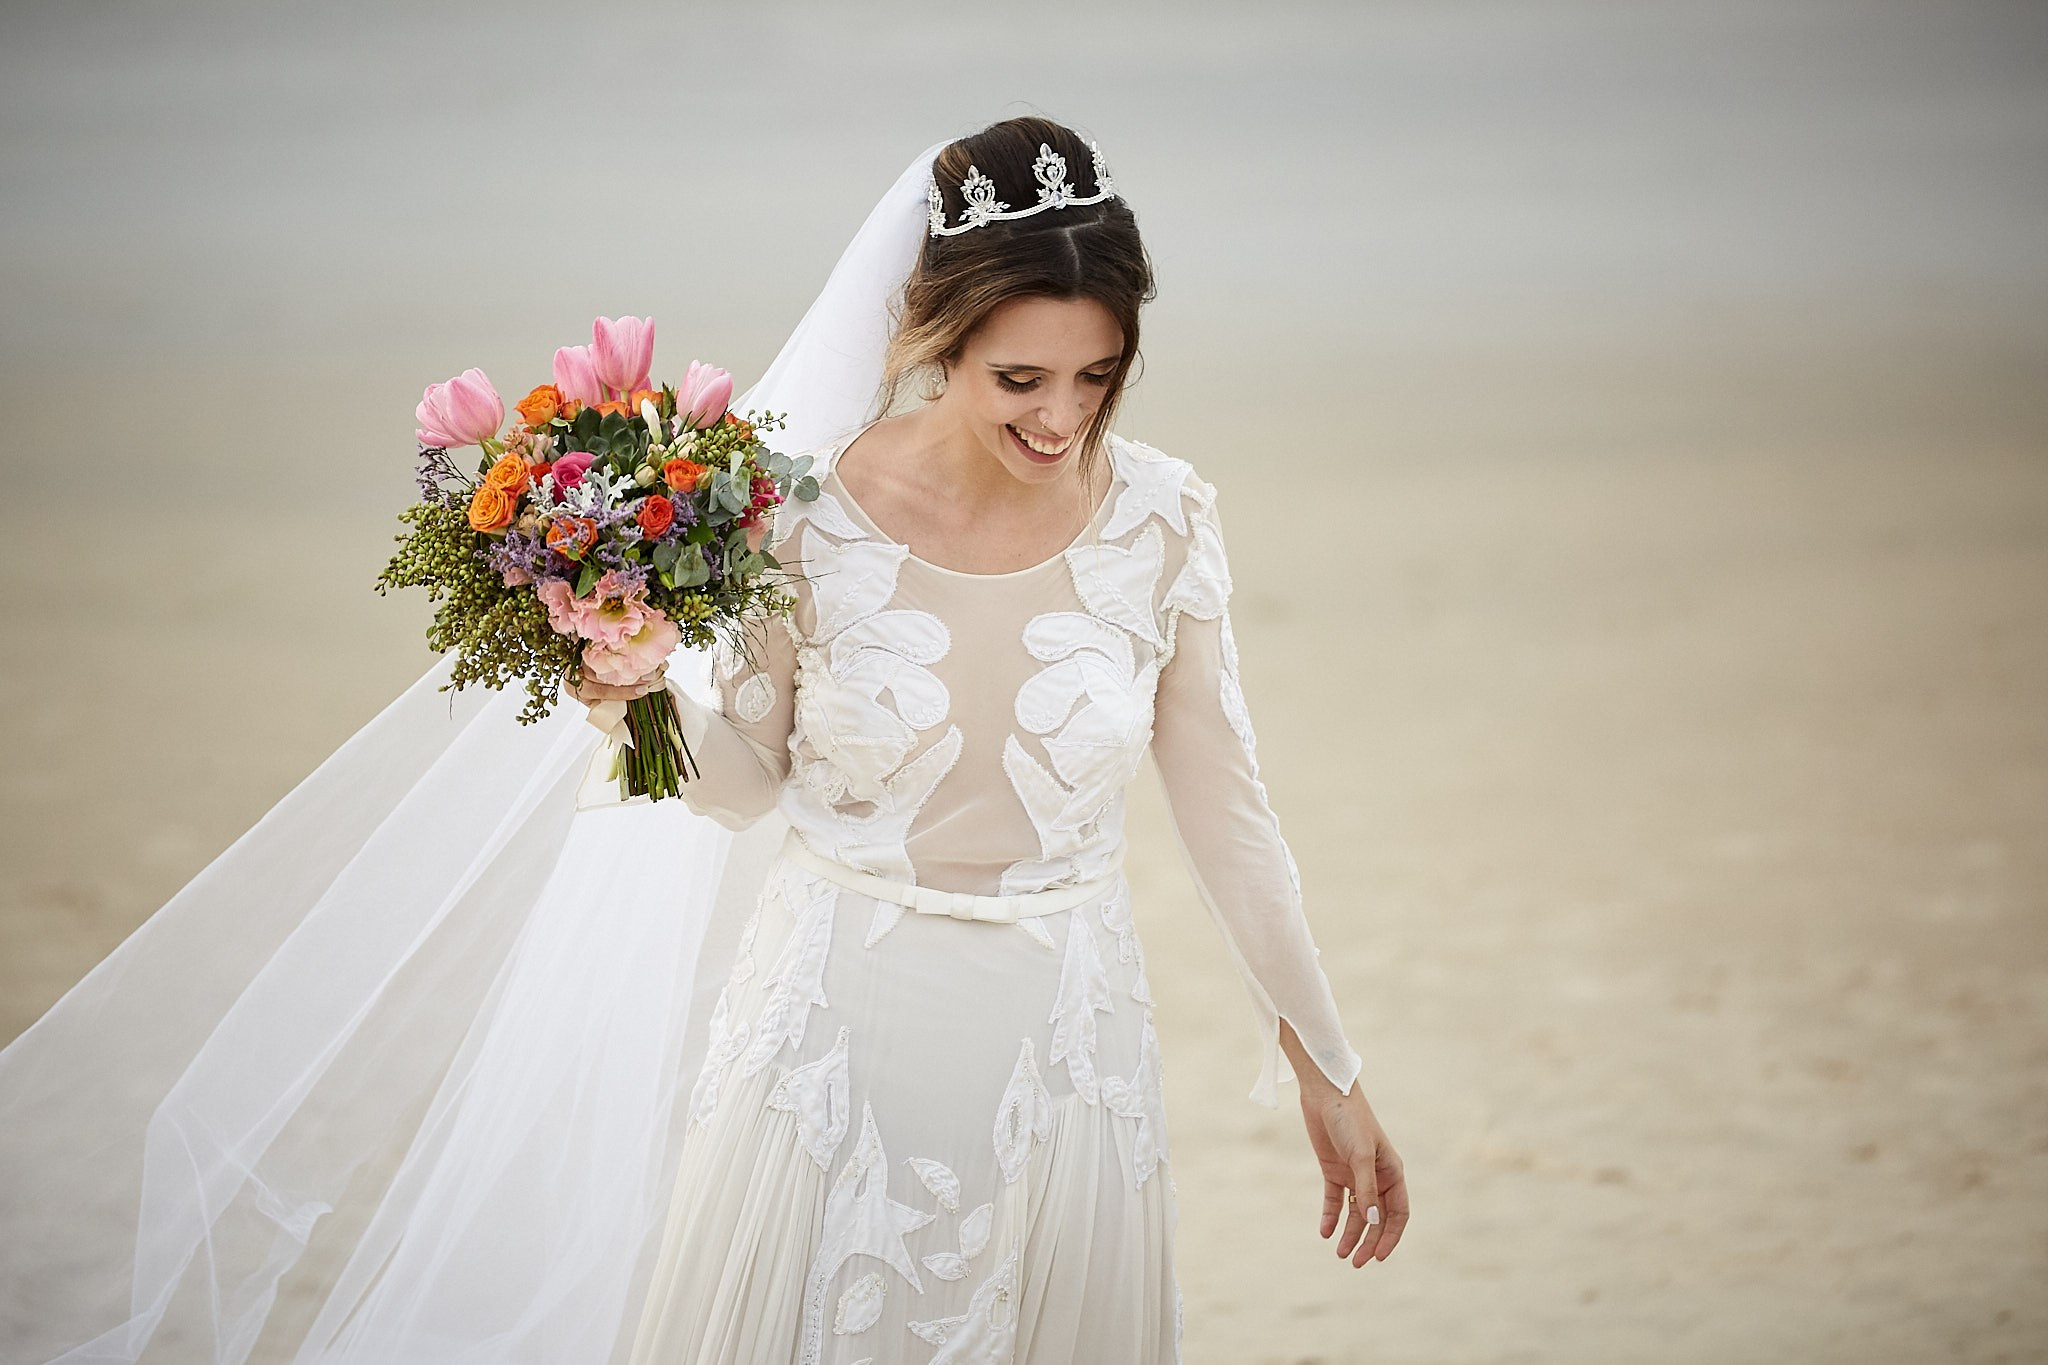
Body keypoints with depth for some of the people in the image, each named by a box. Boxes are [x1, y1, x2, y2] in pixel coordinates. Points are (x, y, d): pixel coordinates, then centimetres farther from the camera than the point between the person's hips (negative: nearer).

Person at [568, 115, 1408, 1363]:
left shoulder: (1164, 522, -8)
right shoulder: (812, 518, -12)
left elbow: (1224, 806, 1)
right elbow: (748, 782, 2)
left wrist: (1327, 1074, 5)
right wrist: (640, 693, -18)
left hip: (1062, 1038, 1)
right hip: (841, 1027, -1)